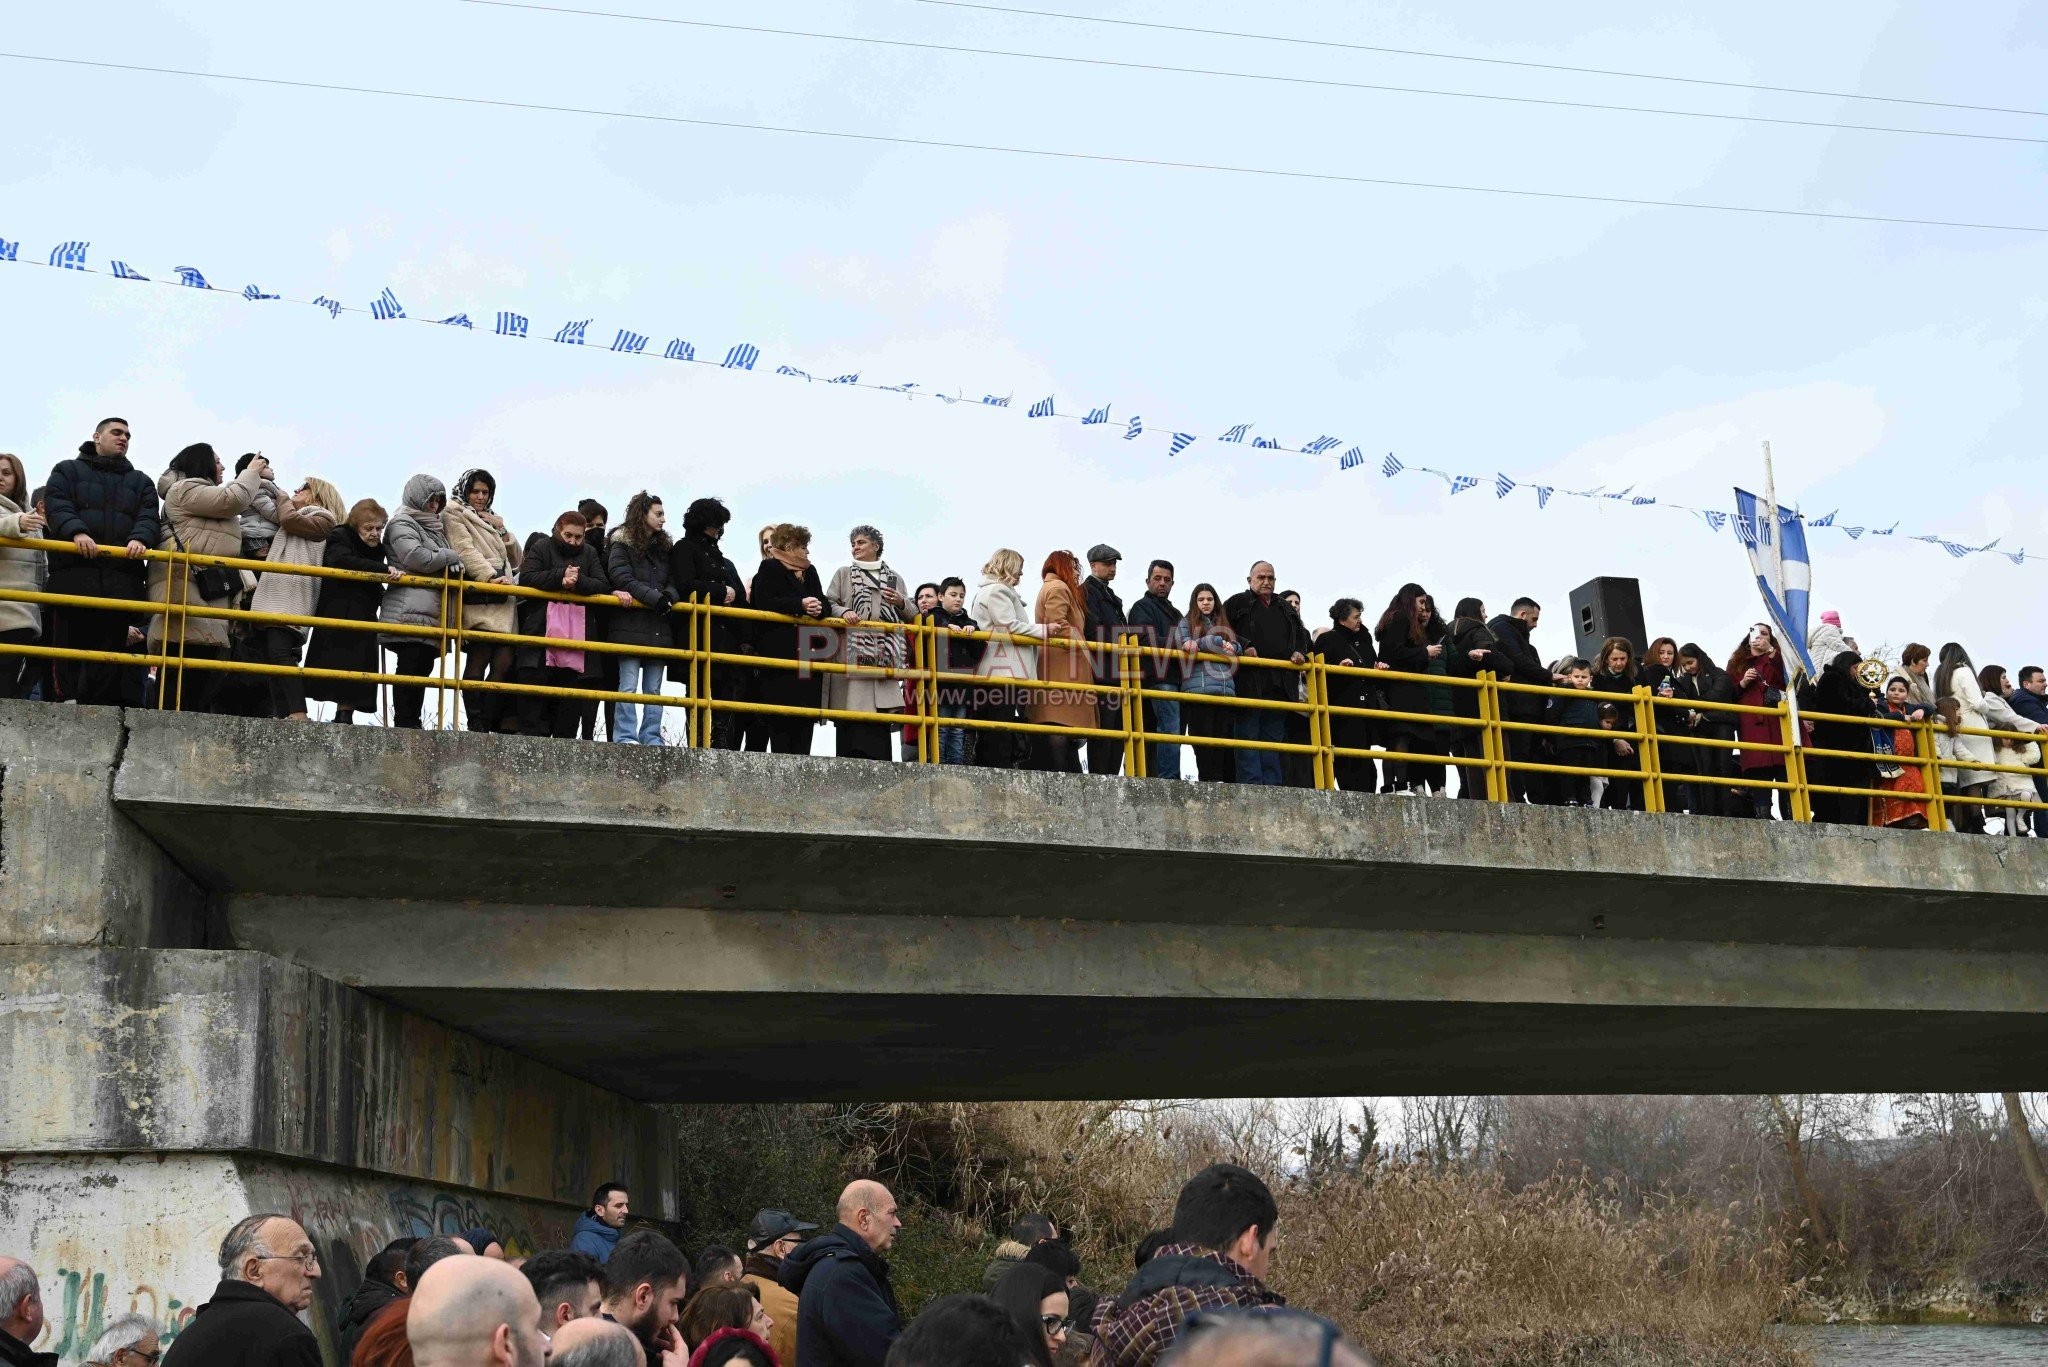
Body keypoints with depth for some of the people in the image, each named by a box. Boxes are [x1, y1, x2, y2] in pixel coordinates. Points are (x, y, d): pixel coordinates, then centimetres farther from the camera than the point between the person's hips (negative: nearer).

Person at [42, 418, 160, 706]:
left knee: (111, 649, -2)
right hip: (73, 574, -2)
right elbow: (56, 506, -1)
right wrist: (77, 531, -21)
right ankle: (65, 702, -6)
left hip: (121, 580, 2)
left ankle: (100, 708, -2)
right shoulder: (67, 471, 17)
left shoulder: (140, 482, 24)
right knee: (68, 647, -5)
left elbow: (149, 517, 7)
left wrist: (140, 538, -16)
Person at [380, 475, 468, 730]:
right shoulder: (402, 523, 0)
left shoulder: (433, 526, 28)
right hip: (411, 612, -9)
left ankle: (411, 725, 0)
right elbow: (416, 557, -16)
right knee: (411, 668, -14)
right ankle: (404, 724, -17)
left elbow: (448, 569, 30)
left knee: (423, 668, 2)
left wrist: (455, 565, 5)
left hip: (431, 612, 9)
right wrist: (450, 557, -3)